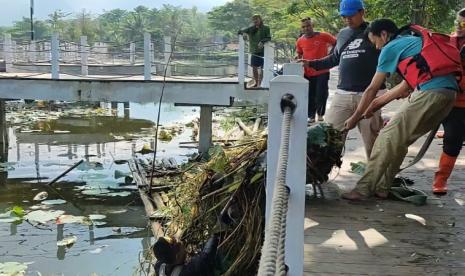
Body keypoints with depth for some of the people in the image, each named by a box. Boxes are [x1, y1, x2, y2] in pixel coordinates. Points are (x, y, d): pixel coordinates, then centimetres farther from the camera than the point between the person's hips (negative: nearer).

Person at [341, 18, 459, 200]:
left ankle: (364, 189, 0)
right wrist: (377, 104, 33)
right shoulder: (411, 42, 28)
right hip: (448, 92, 9)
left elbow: (372, 89, 6)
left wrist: (355, 118, 16)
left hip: (430, 93, -9)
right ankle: (381, 187, 19)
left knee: (388, 138, -3)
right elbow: (407, 85, 29)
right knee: (399, 139, 15)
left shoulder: (391, 47, 3)